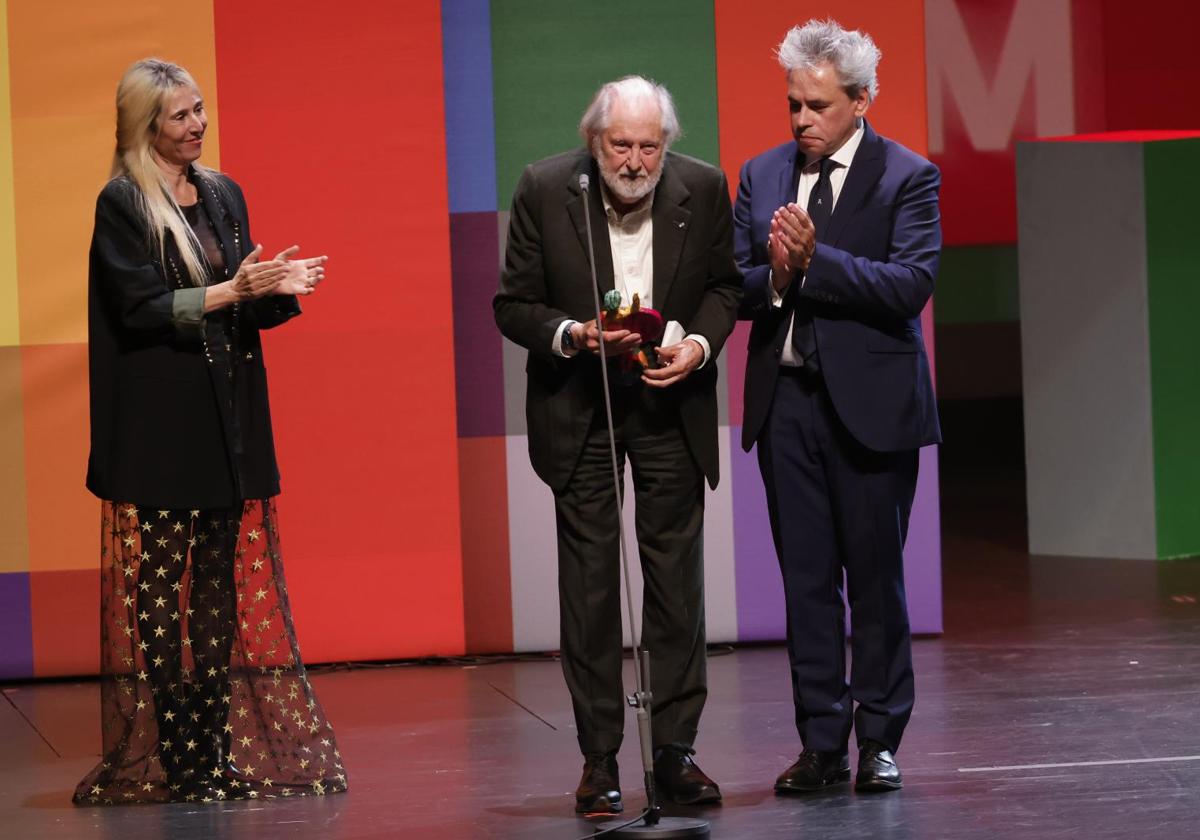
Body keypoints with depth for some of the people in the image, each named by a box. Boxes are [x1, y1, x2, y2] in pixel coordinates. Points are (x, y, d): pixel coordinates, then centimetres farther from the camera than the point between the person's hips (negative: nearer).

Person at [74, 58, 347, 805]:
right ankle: (158, 755, -2)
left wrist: (278, 289, -4)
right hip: (158, 427, -6)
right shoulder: (122, 204, -6)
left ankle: (217, 745, 7)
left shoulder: (223, 196, 14)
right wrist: (230, 292, -20)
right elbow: (140, 308, -13)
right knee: (158, 589, -4)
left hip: (229, 421, 6)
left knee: (223, 587, 5)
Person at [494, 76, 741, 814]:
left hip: (671, 401, 1)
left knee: (677, 578, 4)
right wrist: (573, 335, -23)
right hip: (580, 405, -1)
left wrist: (700, 342, -12)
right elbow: (515, 305, -5)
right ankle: (600, 757, 7)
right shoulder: (545, 190, -11)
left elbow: (724, 284, 7)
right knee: (589, 580, 1)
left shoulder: (704, 188, -8)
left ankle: (675, 748, 11)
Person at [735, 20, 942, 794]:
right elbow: (734, 288, 8)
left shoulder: (907, 178, -4)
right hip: (786, 401, 4)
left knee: (875, 576, 2)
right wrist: (774, 275, -14)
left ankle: (880, 740, 11)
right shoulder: (762, 177, 10)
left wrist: (815, 259, -21)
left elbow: (911, 285, -15)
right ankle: (823, 744, 11)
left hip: (869, 402, -4)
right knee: (806, 579, 6)